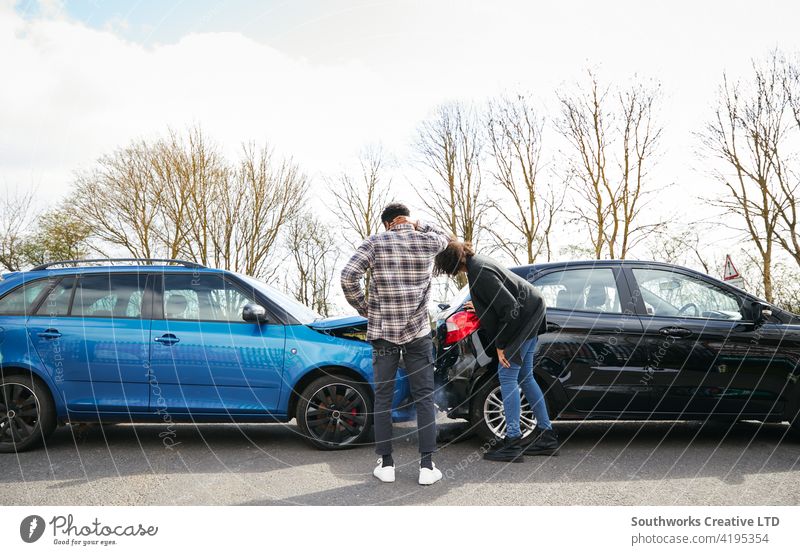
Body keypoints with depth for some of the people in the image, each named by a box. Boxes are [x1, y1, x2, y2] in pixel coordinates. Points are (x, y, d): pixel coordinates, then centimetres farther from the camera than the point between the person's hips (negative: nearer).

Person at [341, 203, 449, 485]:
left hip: (382, 330, 0)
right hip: (418, 331, 0)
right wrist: (418, 225, 16)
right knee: (424, 398, 6)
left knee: (383, 397, 8)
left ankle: (386, 464, 12)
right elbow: (444, 236, 28)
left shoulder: (375, 242, -2)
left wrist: (364, 308, 1)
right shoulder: (427, 242, 3)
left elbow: (348, 277, -11)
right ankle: (427, 465, 6)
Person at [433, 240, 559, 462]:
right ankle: (546, 432, 20)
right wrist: (481, 308, 25)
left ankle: (513, 440, -6)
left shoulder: (480, 272, -24)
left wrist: (501, 345, -19)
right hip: (530, 314, 10)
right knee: (524, 377, 14)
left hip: (523, 318, -10)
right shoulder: (478, 262, 7)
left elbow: (509, 307, -26)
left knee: (507, 375, -9)